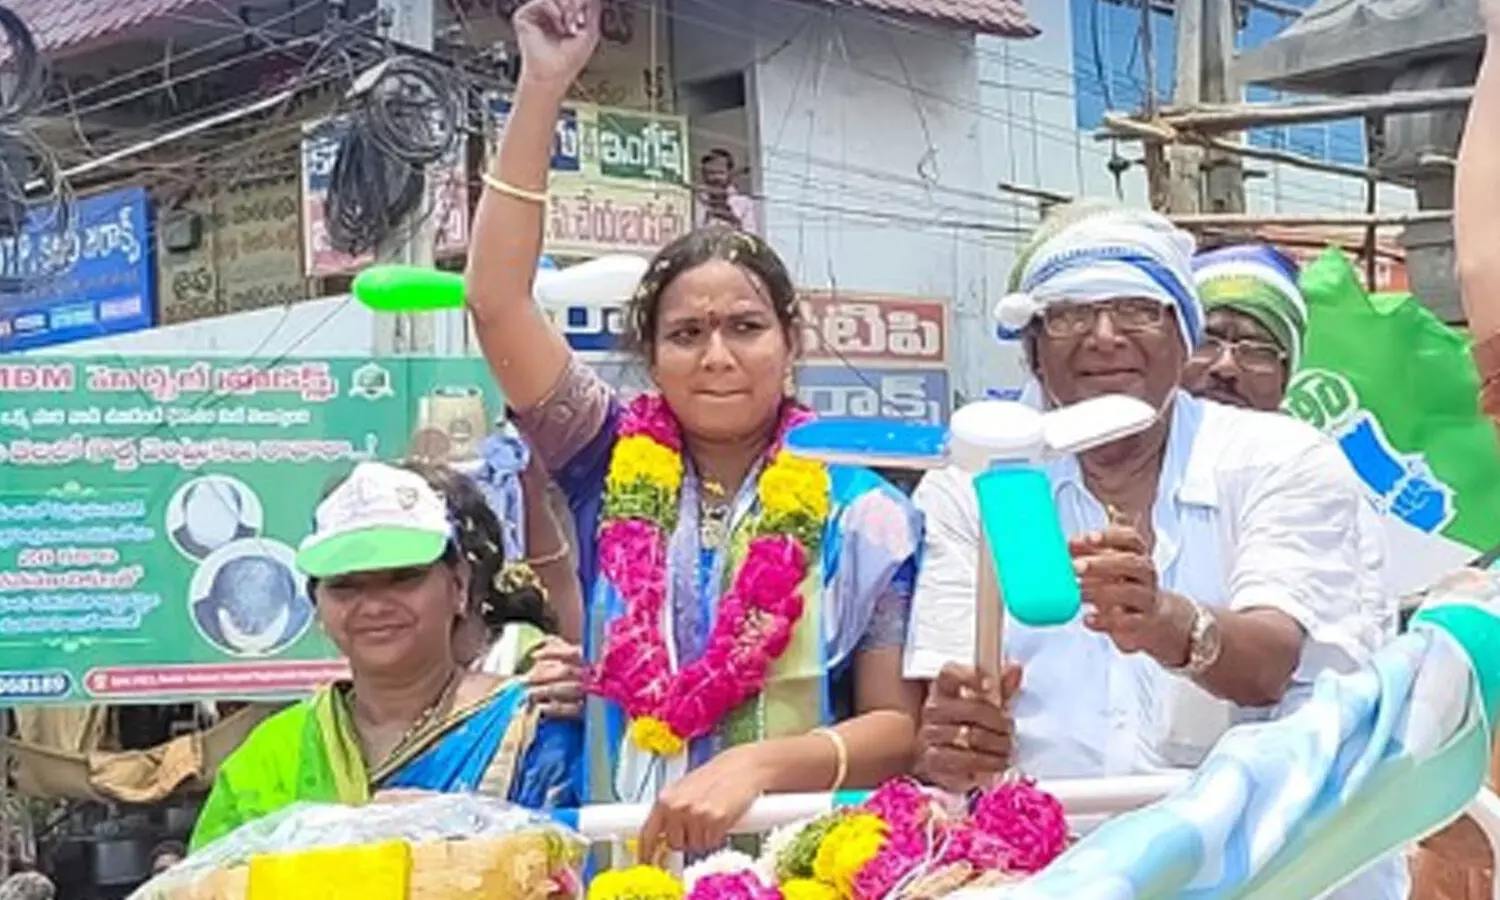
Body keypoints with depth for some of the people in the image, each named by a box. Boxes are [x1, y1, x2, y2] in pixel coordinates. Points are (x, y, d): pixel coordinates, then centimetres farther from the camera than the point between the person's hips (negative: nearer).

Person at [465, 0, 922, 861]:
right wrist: (542, 86, -4)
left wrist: (754, 765, -16)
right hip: (624, 855, 2)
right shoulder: (616, 466, 7)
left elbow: (899, 726, 2)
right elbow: (497, 303, -1)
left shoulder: (861, 511, 3)